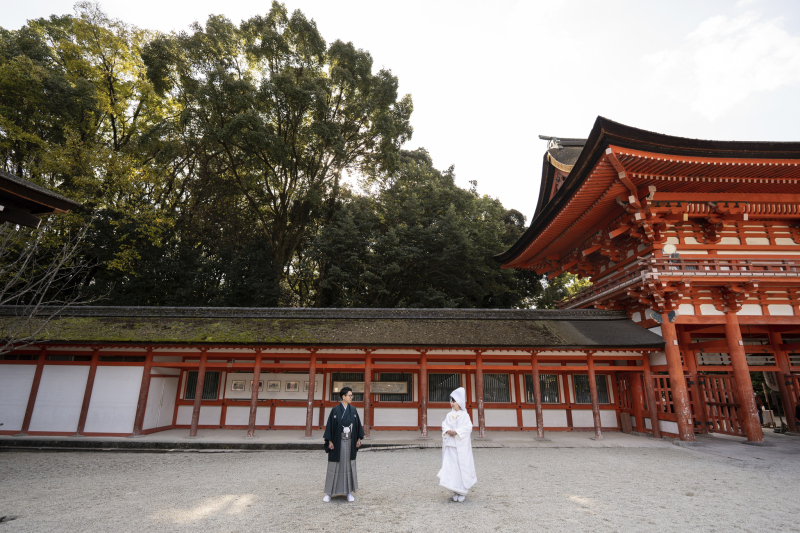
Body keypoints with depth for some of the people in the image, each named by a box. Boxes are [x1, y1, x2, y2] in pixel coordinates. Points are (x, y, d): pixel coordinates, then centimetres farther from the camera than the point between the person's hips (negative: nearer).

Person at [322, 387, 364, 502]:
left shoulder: (353, 410, 4)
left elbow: (358, 424, 7)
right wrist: (329, 441, -10)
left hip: (350, 442, 3)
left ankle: (349, 492, 19)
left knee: (349, 465, 8)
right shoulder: (335, 410, -7)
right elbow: (330, 425, -6)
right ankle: (329, 493, 17)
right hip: (337, 442, -3)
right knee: (334, 466, 4)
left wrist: (359, 439, 1)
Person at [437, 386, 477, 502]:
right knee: (451, 466, 2)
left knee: (463, 466, 2)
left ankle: (463, 491, 17)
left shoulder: (464, 415, -5)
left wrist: (456, 432, -20)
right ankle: (456, 491, 15)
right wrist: (447, 430, -15)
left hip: (462, 445, -4)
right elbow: (444, 424, 5)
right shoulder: (450, 414, 8)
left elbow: (468, 427, -13)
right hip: (450, 445, 4)